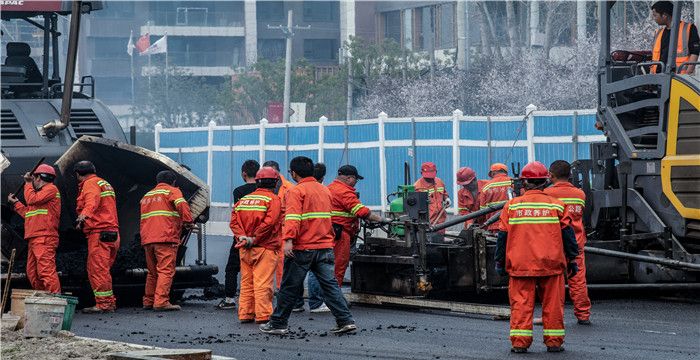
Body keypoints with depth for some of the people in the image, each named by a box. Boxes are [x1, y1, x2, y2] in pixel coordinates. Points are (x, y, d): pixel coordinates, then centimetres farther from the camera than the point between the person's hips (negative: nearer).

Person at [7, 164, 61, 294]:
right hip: (33, 239, 10)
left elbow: (32, 199, -14)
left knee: (46, 269, -21)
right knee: (32, 273, 8)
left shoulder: (51, 188, -1)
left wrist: (28, 183, 0)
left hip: (45, 239, -10)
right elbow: (28, 214, 28)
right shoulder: (41, 192, 29)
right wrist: (15, 203, 36)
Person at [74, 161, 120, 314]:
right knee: (103, 270, 15)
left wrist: (84, 215, -45)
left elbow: (92, 201, -27)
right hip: (112, 232, 10)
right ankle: (109, 302, 16)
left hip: (99, 233, -10)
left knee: (98, 269, -10)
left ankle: (103, 304, -13)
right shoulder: (105, 184, 26)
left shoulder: (90, 184, -5)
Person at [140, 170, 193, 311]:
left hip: (147, 239, 7)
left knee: (152, 272, 16)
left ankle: (148, 301, 16)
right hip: (166, 238, -7)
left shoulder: (147, 196, 27)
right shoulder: (172, 191, 5)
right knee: (166, 270, -10)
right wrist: (188, 222, -7)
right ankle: (161, 302, -20)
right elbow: (181, 205, -14)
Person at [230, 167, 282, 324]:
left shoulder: (244, 199, 13)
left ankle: (245, 314, 13)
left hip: (245, 250, 6)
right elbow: (269, 222, -18)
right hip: (265, 248, -6)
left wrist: (242, 237, -7)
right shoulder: (273, 199, -6)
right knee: (262, 283, -5)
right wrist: (254, 239, -13)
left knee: (246, 282, 12)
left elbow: (234, 221, 2)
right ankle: (263, 315, -6)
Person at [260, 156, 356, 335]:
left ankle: (278, 324, 11)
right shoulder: (325, 190, 15)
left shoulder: (296, 191, -8)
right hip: (325, 247, 6)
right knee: (330, 285, 5)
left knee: (290, 287, 3)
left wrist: (288, 240, -29)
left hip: (302, 248, -6)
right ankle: (346, 320, -5)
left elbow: (293, 217, -21)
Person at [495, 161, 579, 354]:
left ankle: (520, 342, -2)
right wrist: (572, 260, 15)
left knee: (521, 303, 2)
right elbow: (567, 235, 6)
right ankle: (554, 341, 9)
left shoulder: (512, 206, 1)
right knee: (552, 303, 7)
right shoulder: (556, 206, 2)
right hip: (551, 264, 0)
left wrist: (500, 262, 13)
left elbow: (503, 236, 5)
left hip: (520, 264, 0)